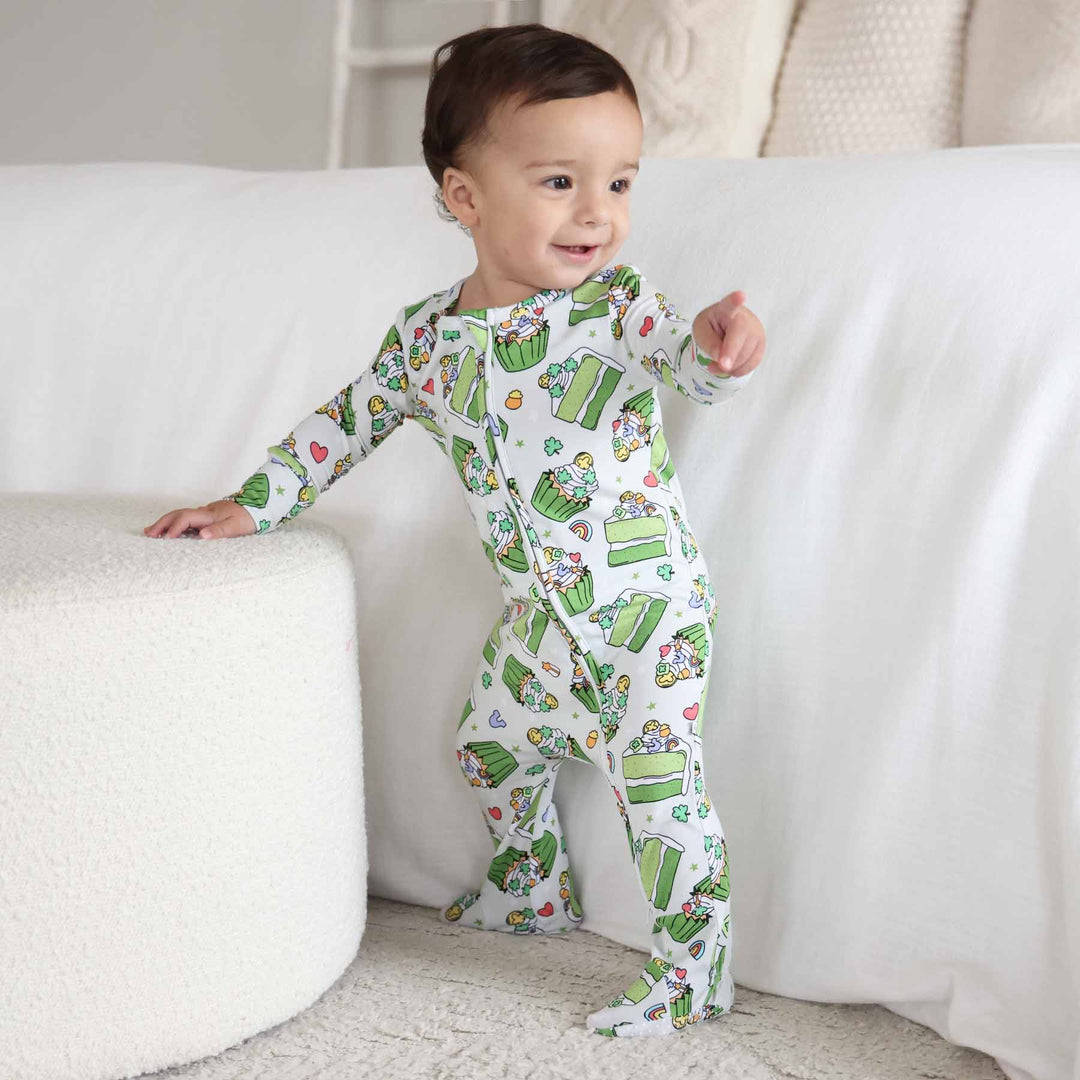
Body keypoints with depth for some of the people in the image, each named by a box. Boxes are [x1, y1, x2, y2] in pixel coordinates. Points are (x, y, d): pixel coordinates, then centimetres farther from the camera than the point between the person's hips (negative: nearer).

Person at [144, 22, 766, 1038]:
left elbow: (682, 356, -35)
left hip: (642, 609, -6)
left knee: (657, 786, -9)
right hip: (535, 612, 6)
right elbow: (350, 421, 11)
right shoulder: (427, 332, -2)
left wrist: (716, 346, -59)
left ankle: (696, 969, 9)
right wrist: (253, 503, 11)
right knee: (491, 743, 23)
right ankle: (534, 890, 48)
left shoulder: (615, 306, -17)